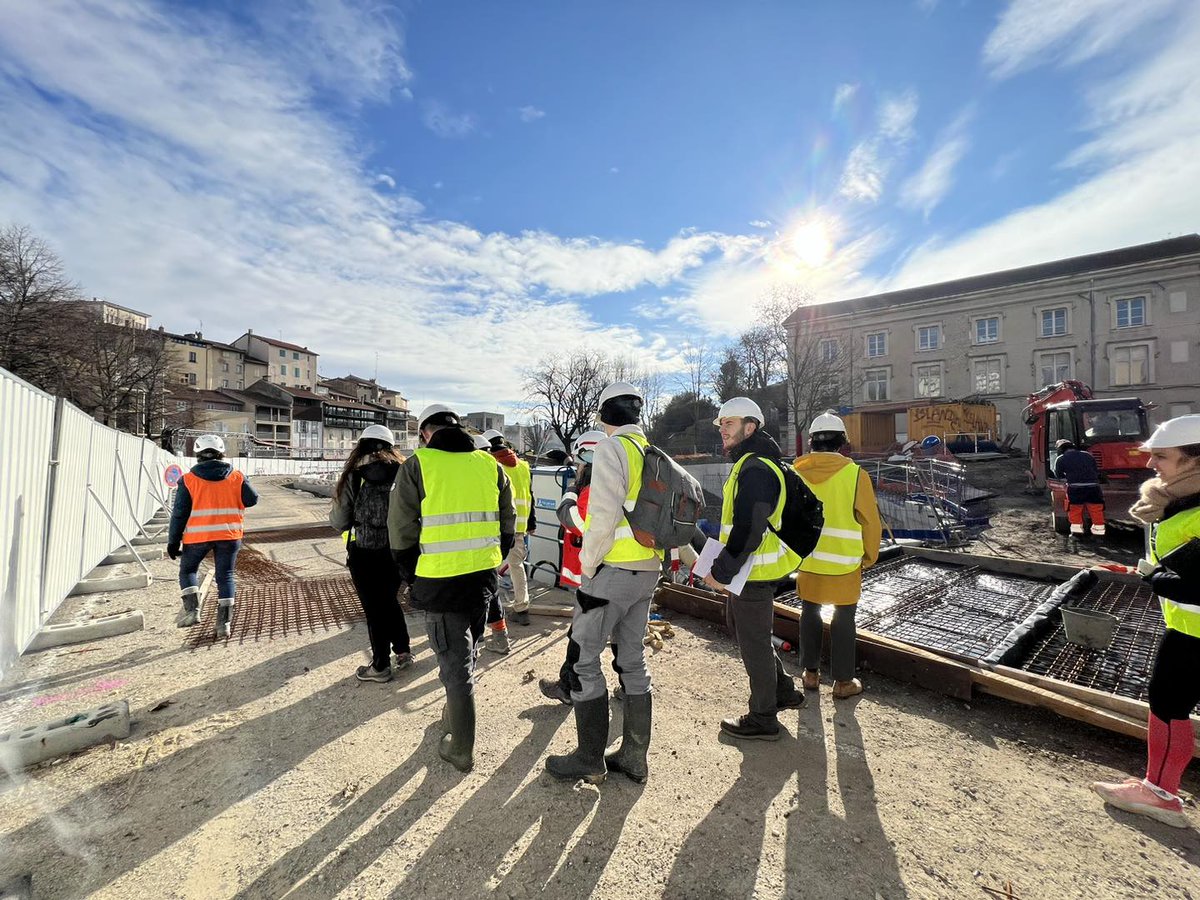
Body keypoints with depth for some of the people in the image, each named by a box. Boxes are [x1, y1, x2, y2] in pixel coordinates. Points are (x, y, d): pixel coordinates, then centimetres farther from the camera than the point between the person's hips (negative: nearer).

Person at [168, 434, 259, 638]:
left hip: (198, 536, -1)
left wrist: (173, 541, 5)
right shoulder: (236, 477, -2)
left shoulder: (188, 480, -4)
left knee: (188, 570, 22)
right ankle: (224, 622, 9)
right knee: (225, 576, 8)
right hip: (229, 534, 1)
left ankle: (192, 609, 6)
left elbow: (179, 514, -2)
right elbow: (252, 499, 3)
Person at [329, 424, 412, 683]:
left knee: (374, 608, 12)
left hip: (365, 554, -2)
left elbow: (338, 522, -2)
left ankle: (380, 666, 26)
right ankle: (403, 650, 29)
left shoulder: (352, 476, -7)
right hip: (397, 550, 3)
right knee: (390, 601, 24)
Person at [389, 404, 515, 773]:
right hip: (483, 577, 5)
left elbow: (401, 531, -6)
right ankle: (455, 715, 45)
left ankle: (461, 750, 23)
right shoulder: (490, 464, 4)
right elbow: (507, 525, 7)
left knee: (454, 662, 10)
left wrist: (412, 578, 8)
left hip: (440, 581, -4)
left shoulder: (417, 465, -8)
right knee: (467, 652, 25)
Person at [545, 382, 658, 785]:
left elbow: (604, 515, -20)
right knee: (633, 660, 17)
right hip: (647, 571, 8)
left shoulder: (612, 448, -12)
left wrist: (588, 565, -9)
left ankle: (590, 759, 20)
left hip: (612, 570, -8)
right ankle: (634, 756, 30)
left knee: (584, 659, 7)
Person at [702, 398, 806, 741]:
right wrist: (724, 568, 20)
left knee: (753, 641, 5)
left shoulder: (756, 469, -22)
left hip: (754, 573, -11)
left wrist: (721, 573, -22)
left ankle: (763, 719, 25)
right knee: (739, 627, 24)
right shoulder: (748, 464, 13)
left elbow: (749, 531, -28)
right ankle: (783, 691, 40)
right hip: (747, 571, 11)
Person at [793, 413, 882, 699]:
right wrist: (869, 558, 9)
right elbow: (871, 522, -7)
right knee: (844, 619, 12)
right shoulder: (854, 474, -13)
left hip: (805, 561, 3)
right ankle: (843, 681, 23)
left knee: (809, 613, 17)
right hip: (844, 563, -3)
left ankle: (811, 673, 29)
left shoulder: (795, 472, -5)